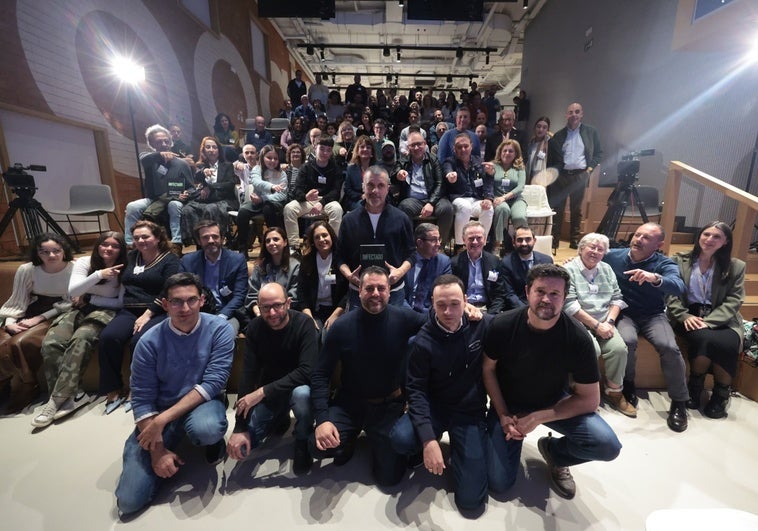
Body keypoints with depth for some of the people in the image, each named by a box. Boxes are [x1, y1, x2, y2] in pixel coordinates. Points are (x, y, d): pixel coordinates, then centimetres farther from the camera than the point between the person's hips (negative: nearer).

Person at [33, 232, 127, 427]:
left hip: (106, 311, -4)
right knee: (50, 343, -24)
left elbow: (122, 302, -5)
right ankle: (71, 394, -20)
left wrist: (93, 298, -5)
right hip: (82, 310, 4)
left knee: (79, 341, -33)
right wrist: (99, 274, -21)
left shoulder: (123, 270, -3)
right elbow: (72, 291, -10)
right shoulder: (84, 262, 4)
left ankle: (57, 400, -26)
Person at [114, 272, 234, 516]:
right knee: (130, 501, -6)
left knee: (207, 429, -38)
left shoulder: (219, 329, -17)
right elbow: (142, 400, -10)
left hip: (202, 402, -1)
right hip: (159, 410, 2)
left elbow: (213, 383, -21)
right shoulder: (149, 342, -13)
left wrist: (164, 419, -26)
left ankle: (213, 442, 2)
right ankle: (169, 455, 25)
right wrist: (157, 452, -15)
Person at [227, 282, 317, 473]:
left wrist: (263, 391, -33)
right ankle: (278, 419, 20)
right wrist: (240, 428, -18)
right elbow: (248, 376, -14)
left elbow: (307, 371, -30)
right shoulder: (254, 328, -12)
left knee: (302, 394, -38)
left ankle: (302, 442, -7)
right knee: (239, 446, -9)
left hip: (297, 385, -3)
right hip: (267, 392, 4)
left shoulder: (303, 324, -22)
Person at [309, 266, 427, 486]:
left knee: (389, 476, 2)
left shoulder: (403, 319, -15)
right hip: (349, 402, 0)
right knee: (318, 446, -23)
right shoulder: (342, 326, -14)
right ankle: (349, 438, 14)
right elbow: (320, 375, -11)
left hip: (389, 405, 0)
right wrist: (322, 419, -22)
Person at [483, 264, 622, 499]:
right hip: (508, 402, 0)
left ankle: (553, 451, 10)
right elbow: (488, 369, -8)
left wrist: (538, 418, -20)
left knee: (607, 445, -23)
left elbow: (589, 399, -15)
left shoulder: (577, 337, -23)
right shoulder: (502, 325, -24)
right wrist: (503, 415, -13)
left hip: (555, 403, 1)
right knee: (499, 483, -6)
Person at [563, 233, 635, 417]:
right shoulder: (569, 270, -7)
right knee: (592, 350, -28)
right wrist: (596, 325, -16)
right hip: (578, 322, -5)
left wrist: (609, 321, -8)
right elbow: (570, 305, -15)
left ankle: (614, 392, 3)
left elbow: (617, 298, 9)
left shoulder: (606, 269, 12)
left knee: (619, 348, -18)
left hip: (604, 322, 5)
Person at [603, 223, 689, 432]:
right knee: (627, 341, -31)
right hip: (624, 313, 0)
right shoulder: (613, 256, -2)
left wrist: (654, 278, -49)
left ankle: (679, 402, -4)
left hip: (653, 315, 0)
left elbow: (679, 288, -28)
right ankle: (628, 385, -1)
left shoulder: (665, 263, -8)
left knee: (669, 347, -27)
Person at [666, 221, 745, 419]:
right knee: (704, 338, -33)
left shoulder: (736, 266, 8)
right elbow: (671, 294, 0)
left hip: (721, 320, 1)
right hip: (689, 316, -1)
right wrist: (685, 316, -16)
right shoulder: (679, 261, 6)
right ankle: (694, 387, -7)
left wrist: (708, 321, -17)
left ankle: (721, 394, -5)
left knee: (727, 344, -31)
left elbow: (733, 302, -1)